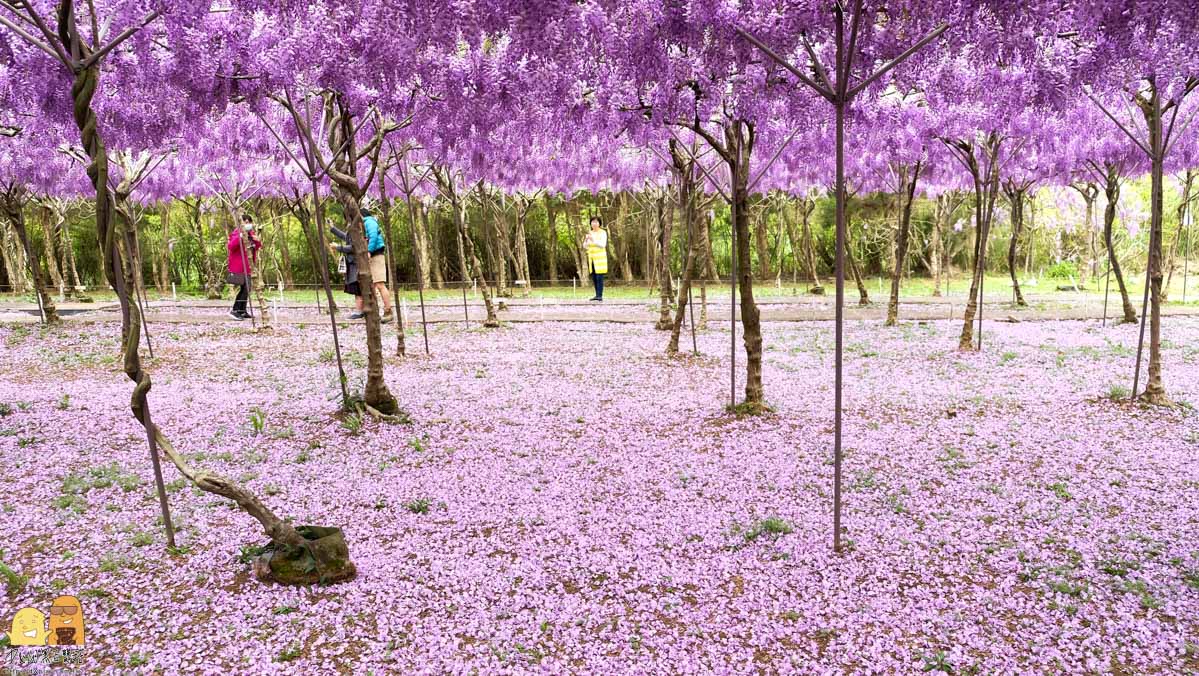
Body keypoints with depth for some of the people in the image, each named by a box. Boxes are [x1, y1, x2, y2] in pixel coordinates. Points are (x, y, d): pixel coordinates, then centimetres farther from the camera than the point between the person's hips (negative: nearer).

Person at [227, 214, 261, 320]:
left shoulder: (250, 233, 15)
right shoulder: (237, 232, -10)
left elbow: (258, 247, 17)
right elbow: (231, 246, -24)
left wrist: (257, 240, -4)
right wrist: (240, 236, -32)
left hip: (247, 266, 9)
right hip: (239, 266, -9)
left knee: (246, 288, 11)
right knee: (245, 288, -15)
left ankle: (242, 311, 19)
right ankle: (234, 310, -12)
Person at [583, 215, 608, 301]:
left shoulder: (603, 233, -7)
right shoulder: (590, 234, 11)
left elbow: (603, 245, -19)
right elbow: (585, 246, 6)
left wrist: (593, 240, -31)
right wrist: (585, 241, -16)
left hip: (600, 258, -6)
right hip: (592, 258, 6)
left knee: (599, 277, -12)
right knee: (594, 278, 7)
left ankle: (600, 296, -12)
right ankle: (597, 295, 13)